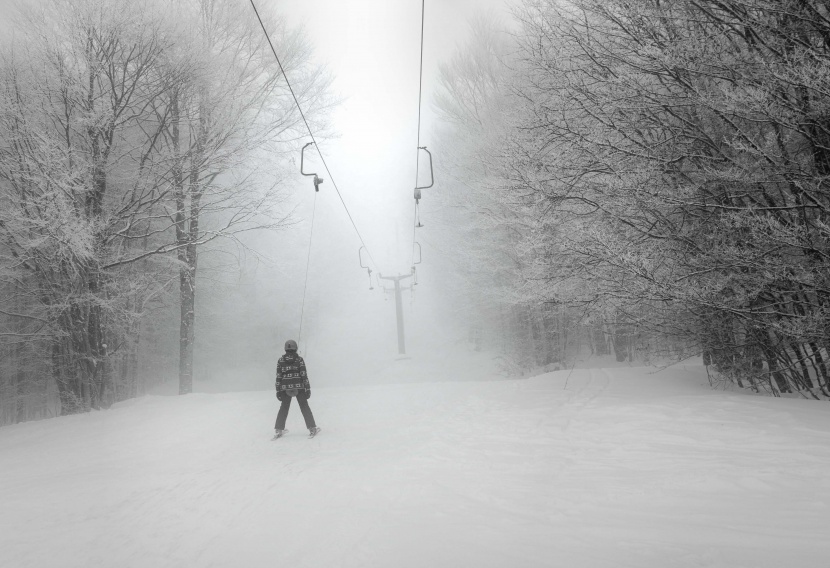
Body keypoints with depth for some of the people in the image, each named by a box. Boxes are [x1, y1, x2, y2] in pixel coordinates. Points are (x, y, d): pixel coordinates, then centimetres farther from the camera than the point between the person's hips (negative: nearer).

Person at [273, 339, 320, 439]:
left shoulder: (280, 360, 1)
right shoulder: (299, 359, -4)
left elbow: (278, 377, 1)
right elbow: (304, 375, -7)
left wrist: (278, 391, 5)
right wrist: (308, 389, -4)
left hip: (285, 388, 2)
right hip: (299, 387, -2)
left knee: (284, 407, 14)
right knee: (305, 407, 7)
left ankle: (278, 430, 10)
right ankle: (312, 429, 5)